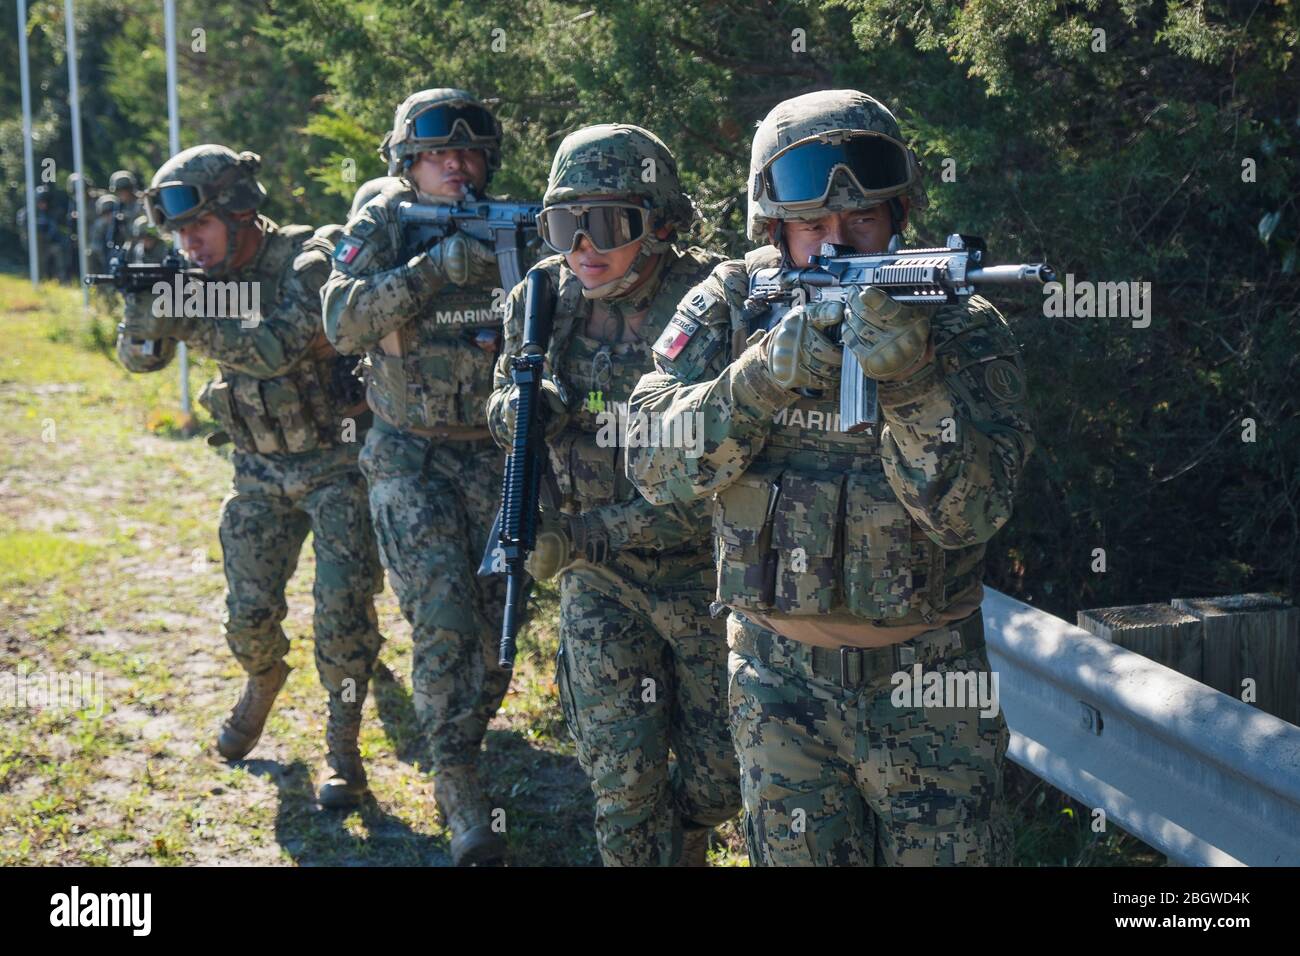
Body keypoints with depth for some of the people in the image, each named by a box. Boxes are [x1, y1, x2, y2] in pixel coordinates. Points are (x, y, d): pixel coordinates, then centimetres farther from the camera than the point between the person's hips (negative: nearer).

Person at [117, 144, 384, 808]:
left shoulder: (306, 259, -18)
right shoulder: (201, 276, 0)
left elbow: (281, 345, -33)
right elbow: (140, 358, -5)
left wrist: (190, 323, -38)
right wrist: (143, 317, -28)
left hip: (335, 462, -5)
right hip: (261, 474, 5)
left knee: (342, 606, -11)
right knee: (249, 613, 3)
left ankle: (342, 746, 3)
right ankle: (264, 683, 35)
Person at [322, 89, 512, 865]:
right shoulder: (380, 229, -4)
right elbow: (344, 323, -20)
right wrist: (433, 268, -29)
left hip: (497, 451, 3)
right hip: (411, 456, -3)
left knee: (498, 616, 5)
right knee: (443, 615, -13)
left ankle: (470, 731, 29)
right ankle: (460, 791, -7)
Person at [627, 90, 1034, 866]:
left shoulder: (964, 328, -9)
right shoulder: (731, 308, -3)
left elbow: (969, 510, -19)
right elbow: (656, 463, -13)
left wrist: (910, 379, -34)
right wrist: (765, 373, -26)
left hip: (928, 687, -1)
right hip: (779, 682, 1)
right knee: (798, 853, 12)